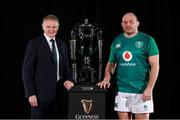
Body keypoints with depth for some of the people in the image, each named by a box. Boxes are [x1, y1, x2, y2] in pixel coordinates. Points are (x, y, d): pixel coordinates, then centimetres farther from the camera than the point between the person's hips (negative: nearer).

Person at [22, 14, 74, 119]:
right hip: (40, 93, -6)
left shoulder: (61, 45, 12)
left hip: (58, 93, 6)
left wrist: (69, 80, -3)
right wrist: (30, 94, -14)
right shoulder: (34, 44, -6)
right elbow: (27, 70, -9)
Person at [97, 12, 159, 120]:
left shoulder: (147, 40, -3)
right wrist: (107, 79, -1)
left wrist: (149, 89, -14)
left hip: (141, 92, -4)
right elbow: (111, 64, 18)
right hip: (122, 91, 4)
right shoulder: (117, 42, 10)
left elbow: (155, 66, -6)